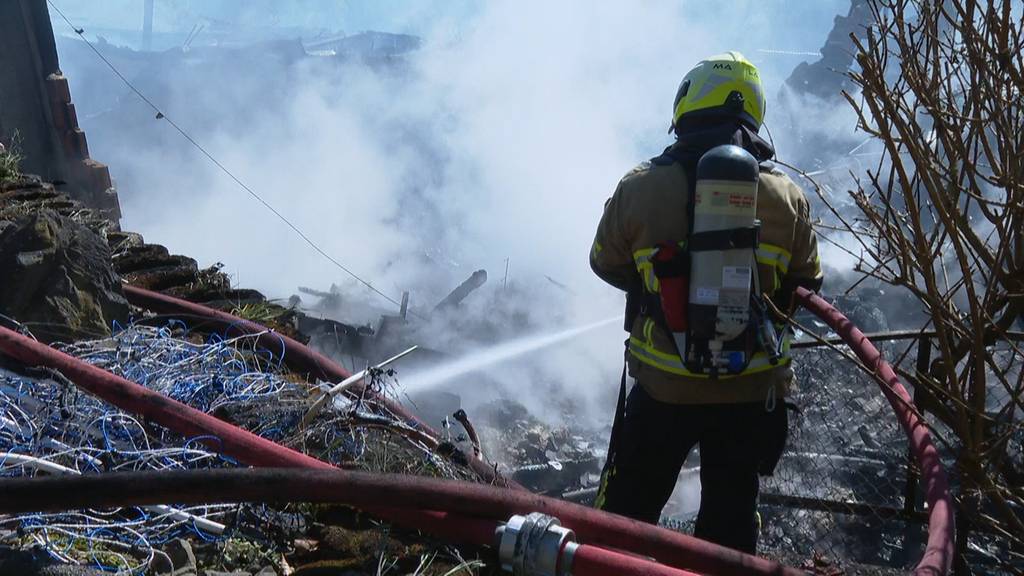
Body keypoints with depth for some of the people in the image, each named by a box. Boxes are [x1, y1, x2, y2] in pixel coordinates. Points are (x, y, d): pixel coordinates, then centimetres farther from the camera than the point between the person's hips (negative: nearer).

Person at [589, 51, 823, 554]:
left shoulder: (639, 189, -13)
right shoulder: (787, 198, -7)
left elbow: (605, 264, 2)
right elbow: (805, 286, 5)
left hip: (662, 387, -2)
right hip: (752, 392, 2)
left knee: (626, 511, 19)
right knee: (731, 518, 21)